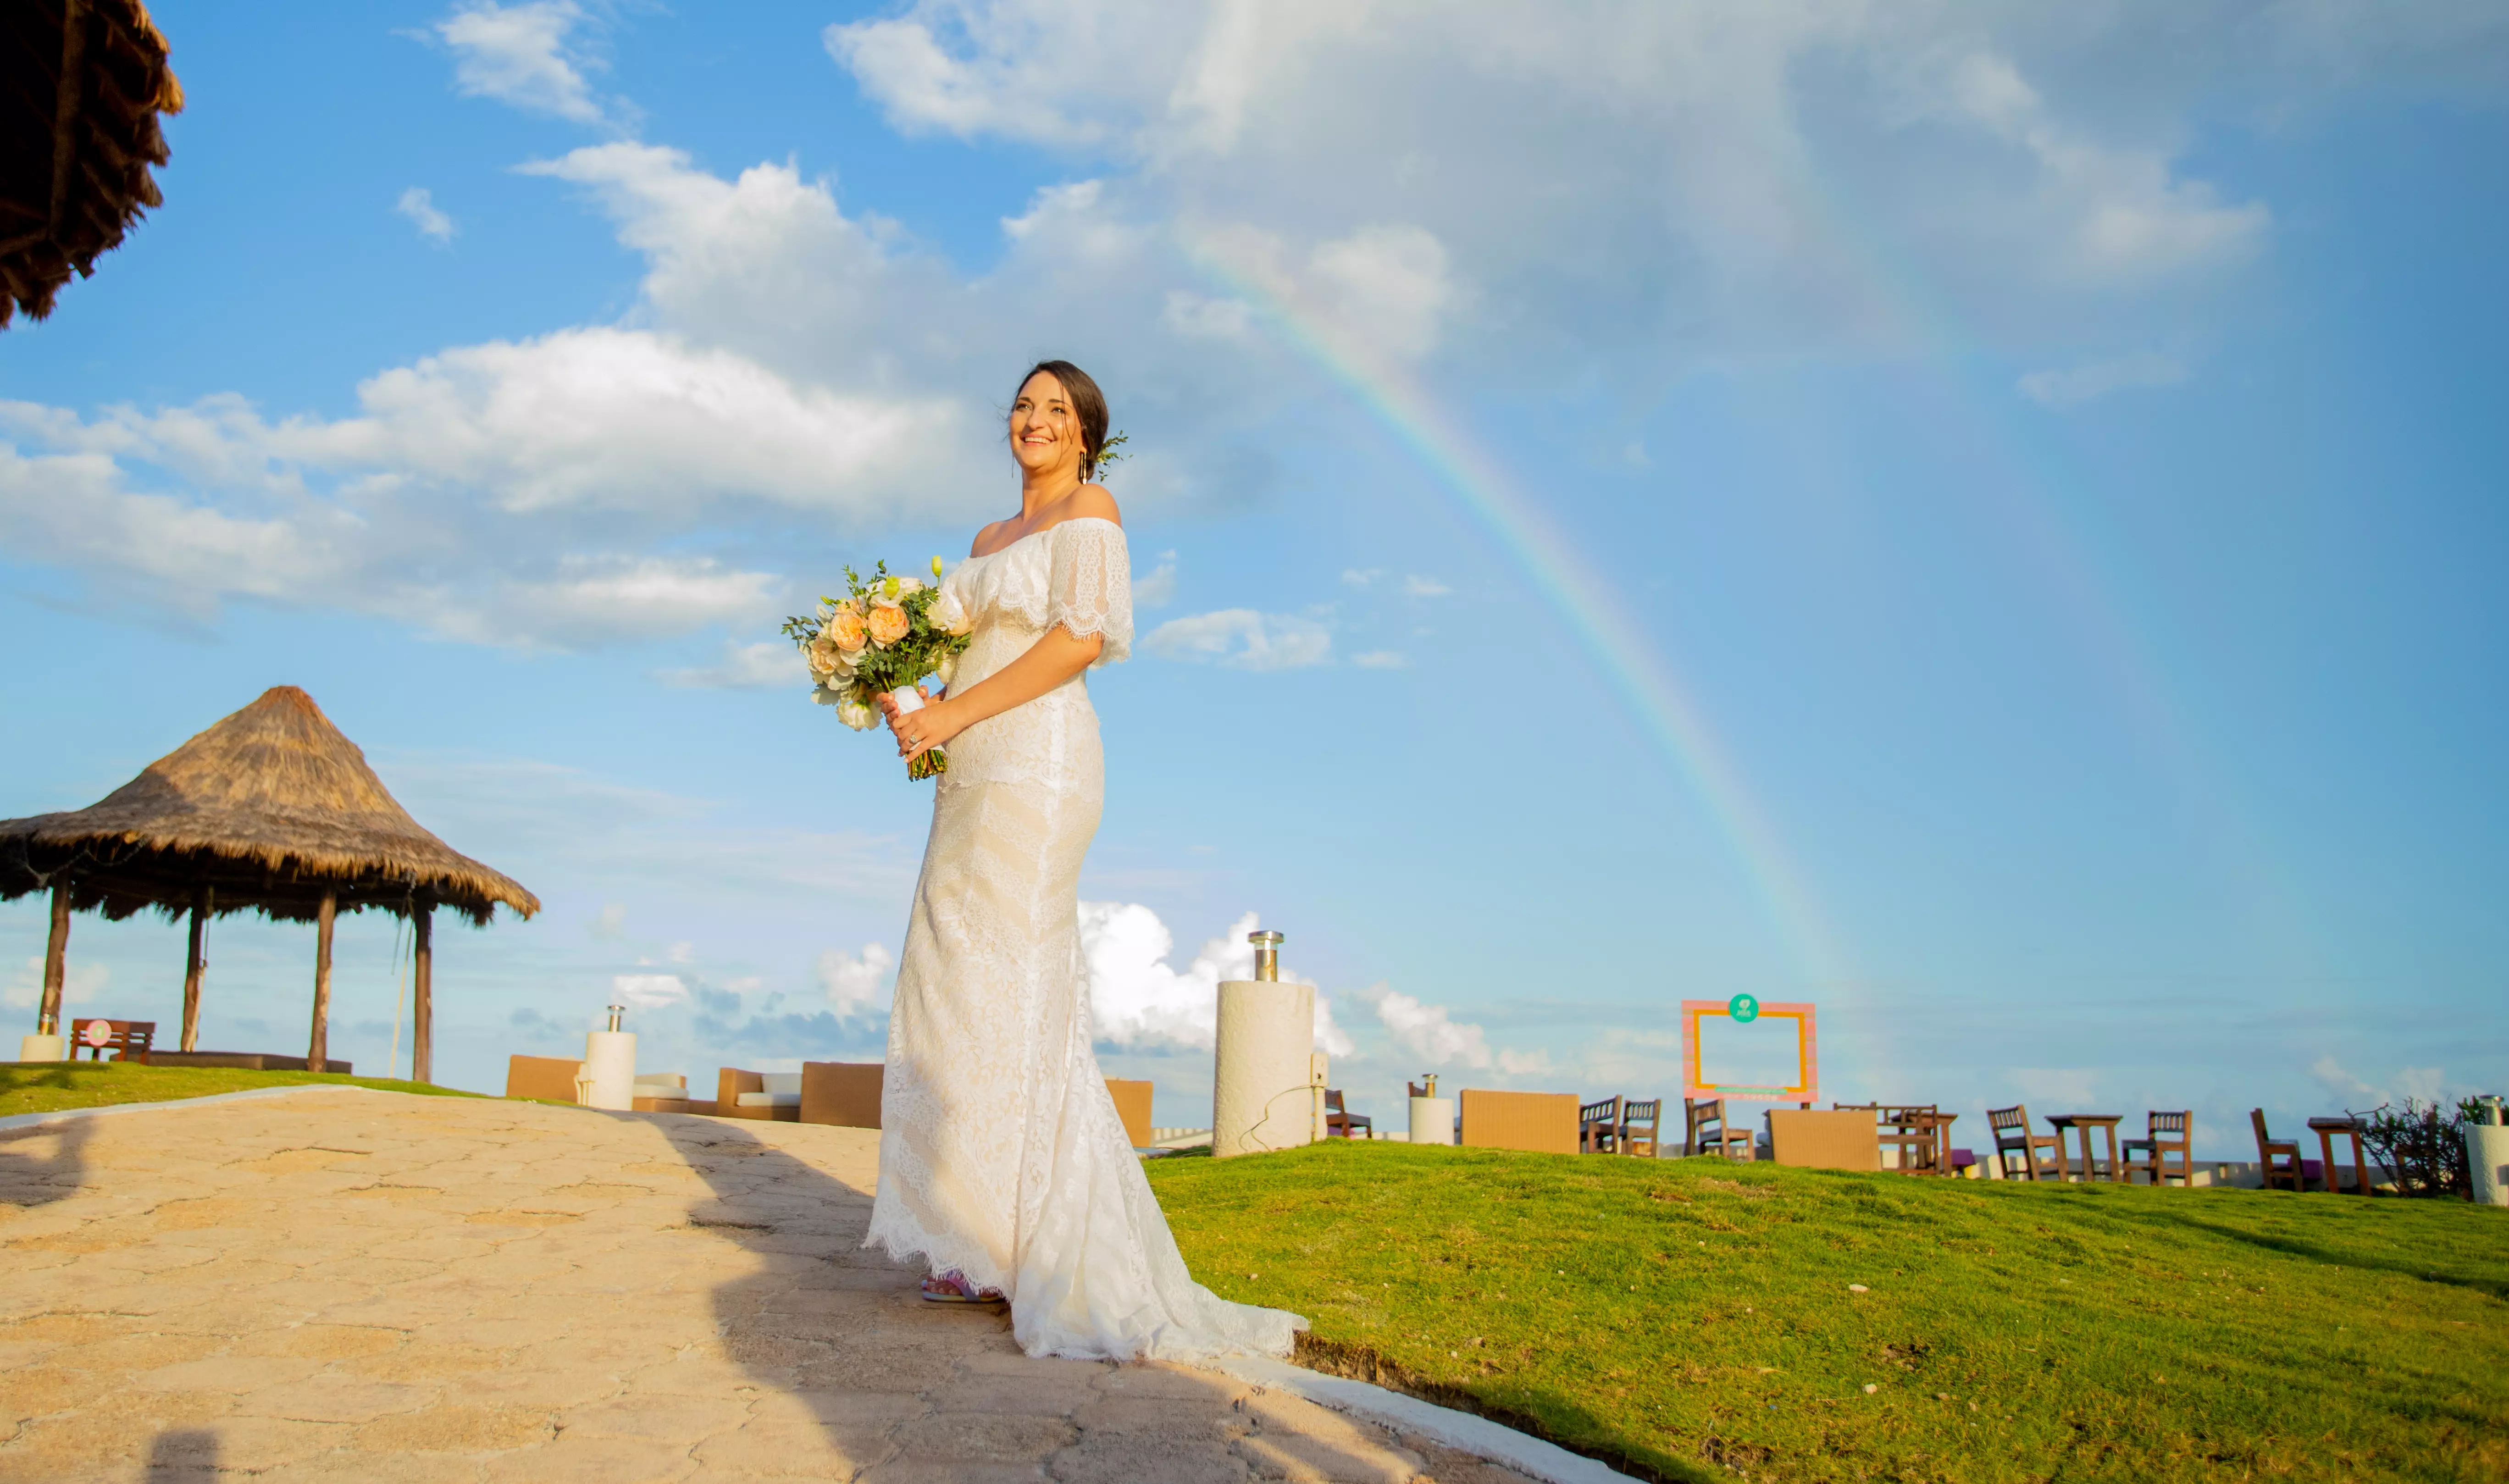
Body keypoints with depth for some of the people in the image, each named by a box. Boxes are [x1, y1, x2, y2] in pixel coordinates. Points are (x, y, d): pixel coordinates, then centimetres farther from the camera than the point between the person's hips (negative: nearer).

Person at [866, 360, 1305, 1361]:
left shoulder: (1089, 511, 1)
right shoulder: (989, 539, 25)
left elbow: (1082, 636, -13)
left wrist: (955, 712, -14)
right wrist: (918, 707, 3)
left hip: (1037, 763, -8)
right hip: (973, 777, 8)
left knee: (1012, 995, -10)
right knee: (960, 992, 4)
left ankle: (1047, 1254, -4)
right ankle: (990, 1249, 8)